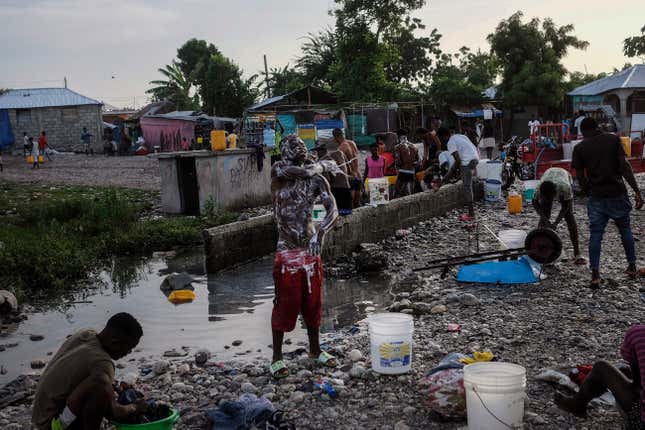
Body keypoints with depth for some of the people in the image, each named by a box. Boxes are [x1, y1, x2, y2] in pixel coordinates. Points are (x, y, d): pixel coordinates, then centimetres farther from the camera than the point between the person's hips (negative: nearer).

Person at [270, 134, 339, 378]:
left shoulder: (317, 180, 2)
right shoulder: (278, 170, -6)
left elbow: (333, 210, -7)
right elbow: (303, 172, -23)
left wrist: (321, 232, -25)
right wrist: (323, 165, -3)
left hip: (311, 248, 4)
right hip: (286, 251, -4)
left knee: (313, 302, 13)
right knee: (285, 303, 0)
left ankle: (315, 350, 30)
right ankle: (277, 358, 12)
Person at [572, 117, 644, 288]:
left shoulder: (579, 148, 1)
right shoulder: (613, 139, 1)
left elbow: (580, 176, 0)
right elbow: (624, 166, -8)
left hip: (596, 197, 0)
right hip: (617, 193, 1)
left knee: (595, 234, 4)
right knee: (625, 230, 19)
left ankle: (595, 276, -2)